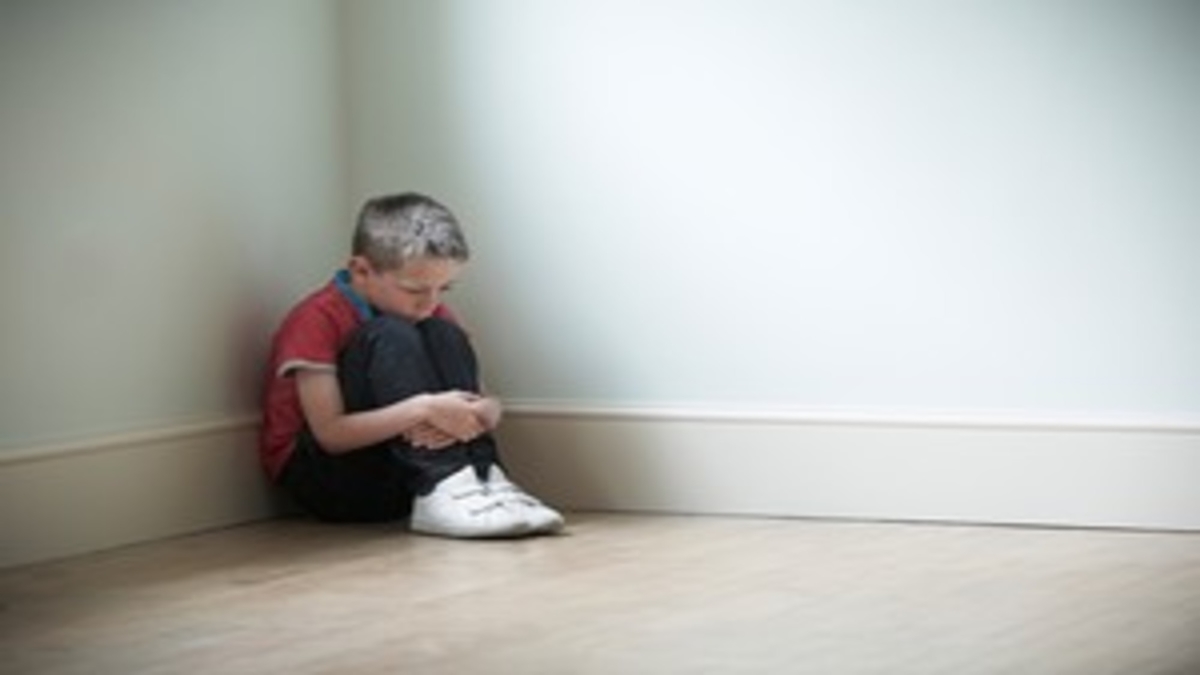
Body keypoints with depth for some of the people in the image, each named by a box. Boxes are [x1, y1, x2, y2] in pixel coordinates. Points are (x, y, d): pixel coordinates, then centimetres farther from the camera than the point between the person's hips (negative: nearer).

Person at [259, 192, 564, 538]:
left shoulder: (431, 316, 5)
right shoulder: (317, 320, -15)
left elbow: (488, 405, 0)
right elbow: (330, 434, -23)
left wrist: (480, 413, -27)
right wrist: (424, 409, -34)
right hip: (320, 476, -6)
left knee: (444, 336, -12)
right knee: (390, 338, -25)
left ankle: (482, 481, -27)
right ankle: (444, 491, -38)